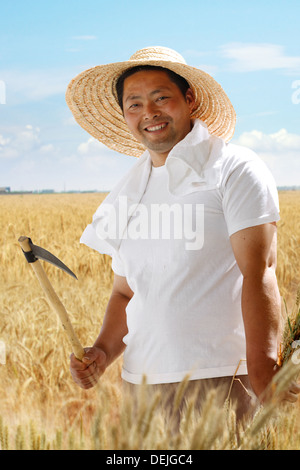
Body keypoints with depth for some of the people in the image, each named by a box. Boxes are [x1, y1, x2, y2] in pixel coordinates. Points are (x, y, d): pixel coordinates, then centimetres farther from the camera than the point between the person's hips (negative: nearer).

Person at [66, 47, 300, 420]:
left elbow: (258, 275, -12)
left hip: (222, 378, -5)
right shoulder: (127, 194, 15)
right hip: (141, 381, 5)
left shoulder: (235, 169, -3)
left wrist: (265, 380, -20)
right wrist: (103, 352, 1)